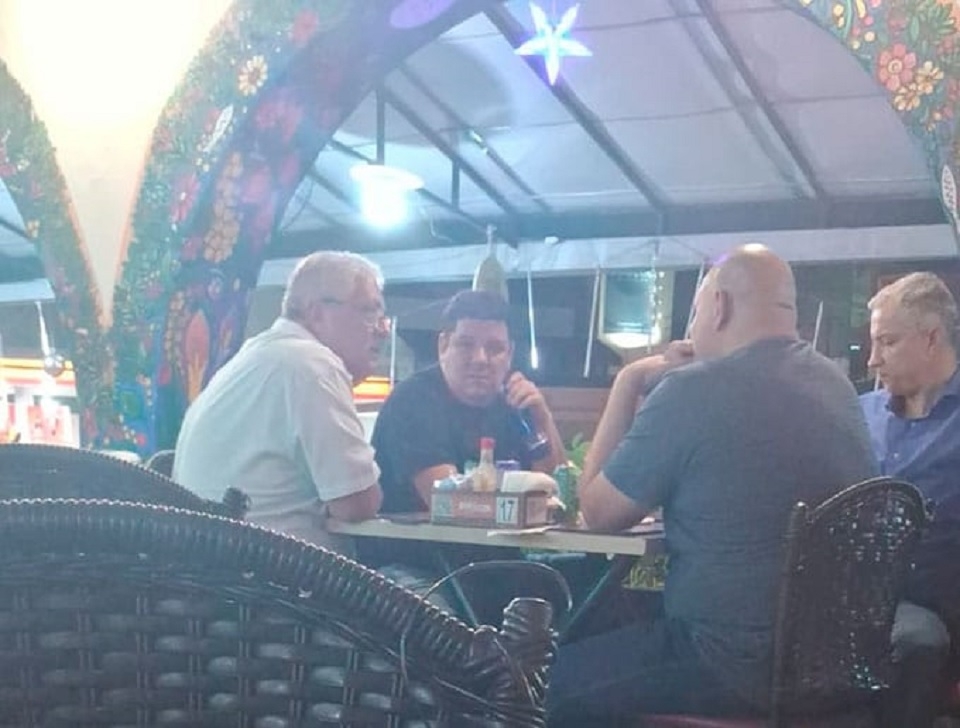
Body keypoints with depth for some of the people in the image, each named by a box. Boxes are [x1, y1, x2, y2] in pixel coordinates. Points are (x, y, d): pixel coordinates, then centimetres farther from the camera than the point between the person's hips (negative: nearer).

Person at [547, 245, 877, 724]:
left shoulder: (693, 390, -16)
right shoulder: (836, 386, 8)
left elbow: (598, 512, -5)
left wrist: (629, 382, 2)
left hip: (737, 662, -8)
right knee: (622, 619, 27)